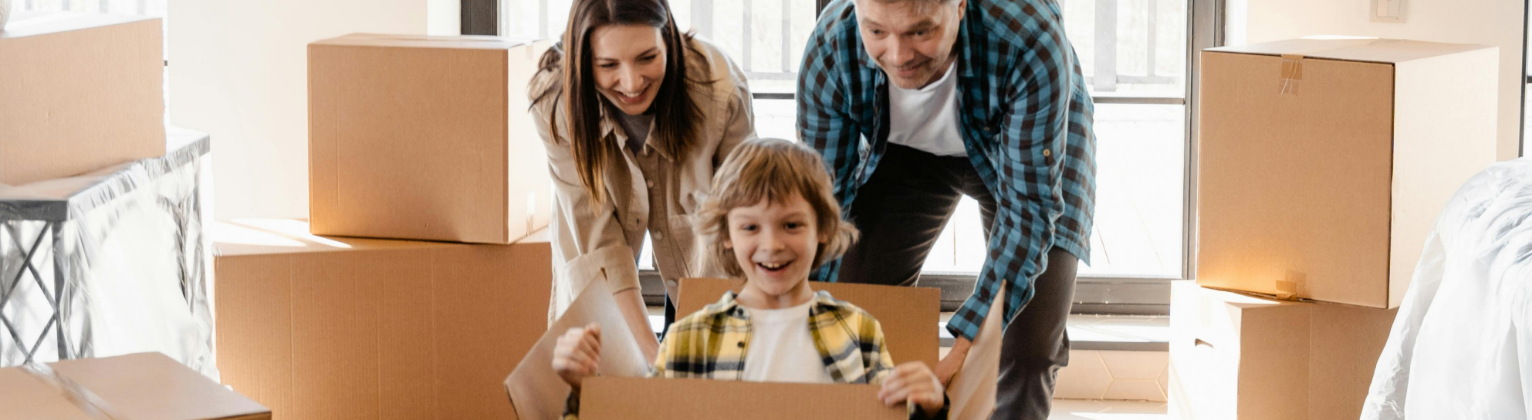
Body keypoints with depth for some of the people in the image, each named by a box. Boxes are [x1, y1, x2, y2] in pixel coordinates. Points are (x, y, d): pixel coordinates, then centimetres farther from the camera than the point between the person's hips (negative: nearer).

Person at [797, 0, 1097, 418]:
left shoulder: (1030, 41, -42)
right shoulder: (828, 51, -32)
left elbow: (1028, 206, -37)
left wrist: (968, 348, -44)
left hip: (1031, 153, -2)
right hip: (909, 151, 3)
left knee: (1029, 349, -14)